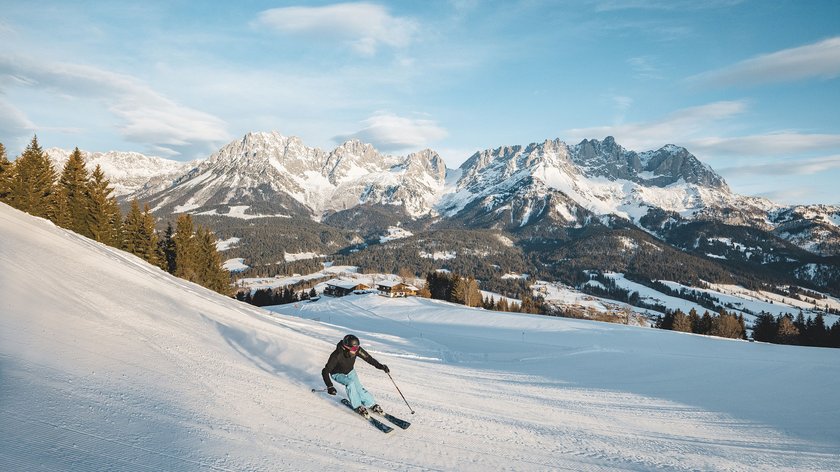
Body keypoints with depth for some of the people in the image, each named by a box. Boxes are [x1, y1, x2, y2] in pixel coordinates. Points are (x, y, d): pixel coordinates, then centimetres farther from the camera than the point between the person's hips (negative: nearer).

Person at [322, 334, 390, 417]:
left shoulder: (357, 350, -29)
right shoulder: (337, 355, -39)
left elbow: (368, 358, -17)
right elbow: (325, 371, -37)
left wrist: (380, 366, -29)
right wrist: (329, 386, -47)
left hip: (350, 371, 4)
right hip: (338, 374, -4)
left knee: (358, 387, -14)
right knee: (350, 383, -28)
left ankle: (372, 404, 3)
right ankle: (357, 406, -15)